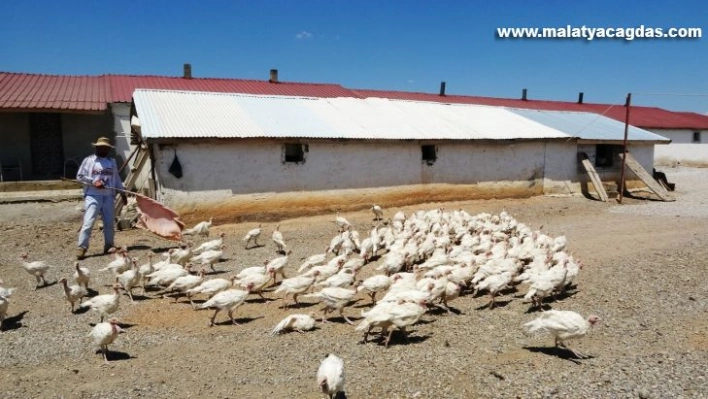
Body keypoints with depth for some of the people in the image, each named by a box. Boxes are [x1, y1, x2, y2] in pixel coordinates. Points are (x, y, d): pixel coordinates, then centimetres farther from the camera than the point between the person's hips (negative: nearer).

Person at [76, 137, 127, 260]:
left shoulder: (112, 162, 14)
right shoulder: (89, 160, 2)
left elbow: (116, 178, 19)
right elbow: (79, 176, -1)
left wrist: (122, 192, 15)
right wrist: (93, 181, -13)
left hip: (108, 196, 4)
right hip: (92, 196, -4)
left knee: (109, 222, 7)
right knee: (88, 222, -10)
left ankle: (109, 245, 19)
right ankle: (82, 248, -6)